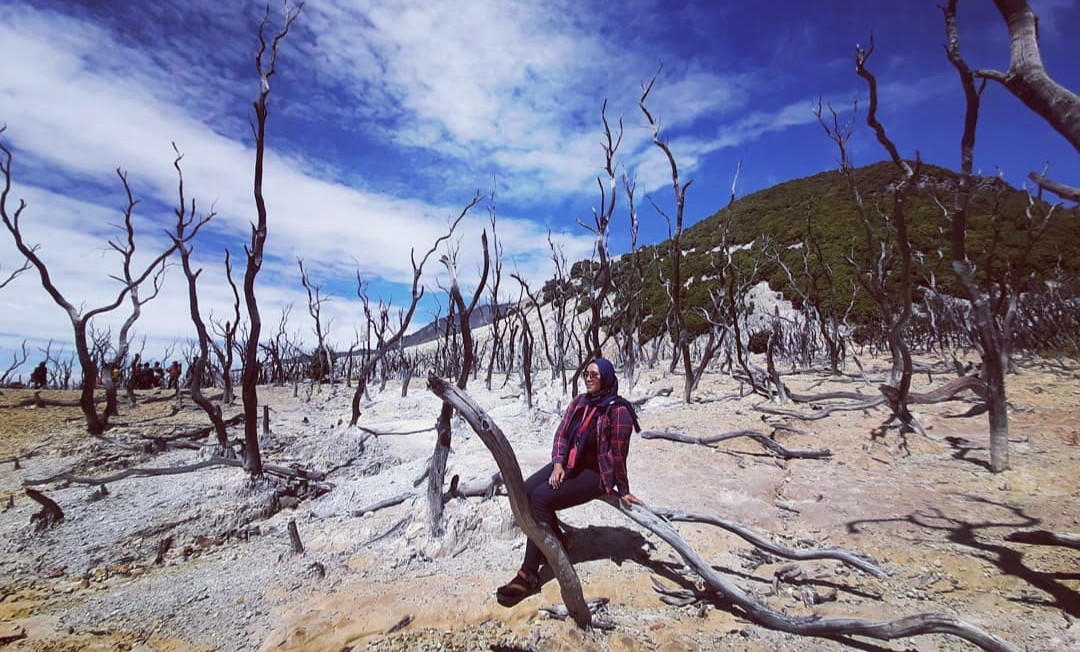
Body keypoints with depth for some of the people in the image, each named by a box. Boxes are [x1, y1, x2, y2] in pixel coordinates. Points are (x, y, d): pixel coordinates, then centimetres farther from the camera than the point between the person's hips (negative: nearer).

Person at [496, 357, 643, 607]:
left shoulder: (618, 410, -18)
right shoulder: (579, 402, 3)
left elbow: (618, 454, -13)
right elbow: (562, 434, 4)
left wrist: (623, 490, -5)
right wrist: (557, 464, -10)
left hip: (595, 474, -7)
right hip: (568, 464, 7)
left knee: (541, 498, -24)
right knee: (524, 492, -12)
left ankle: (530, 575, -16)